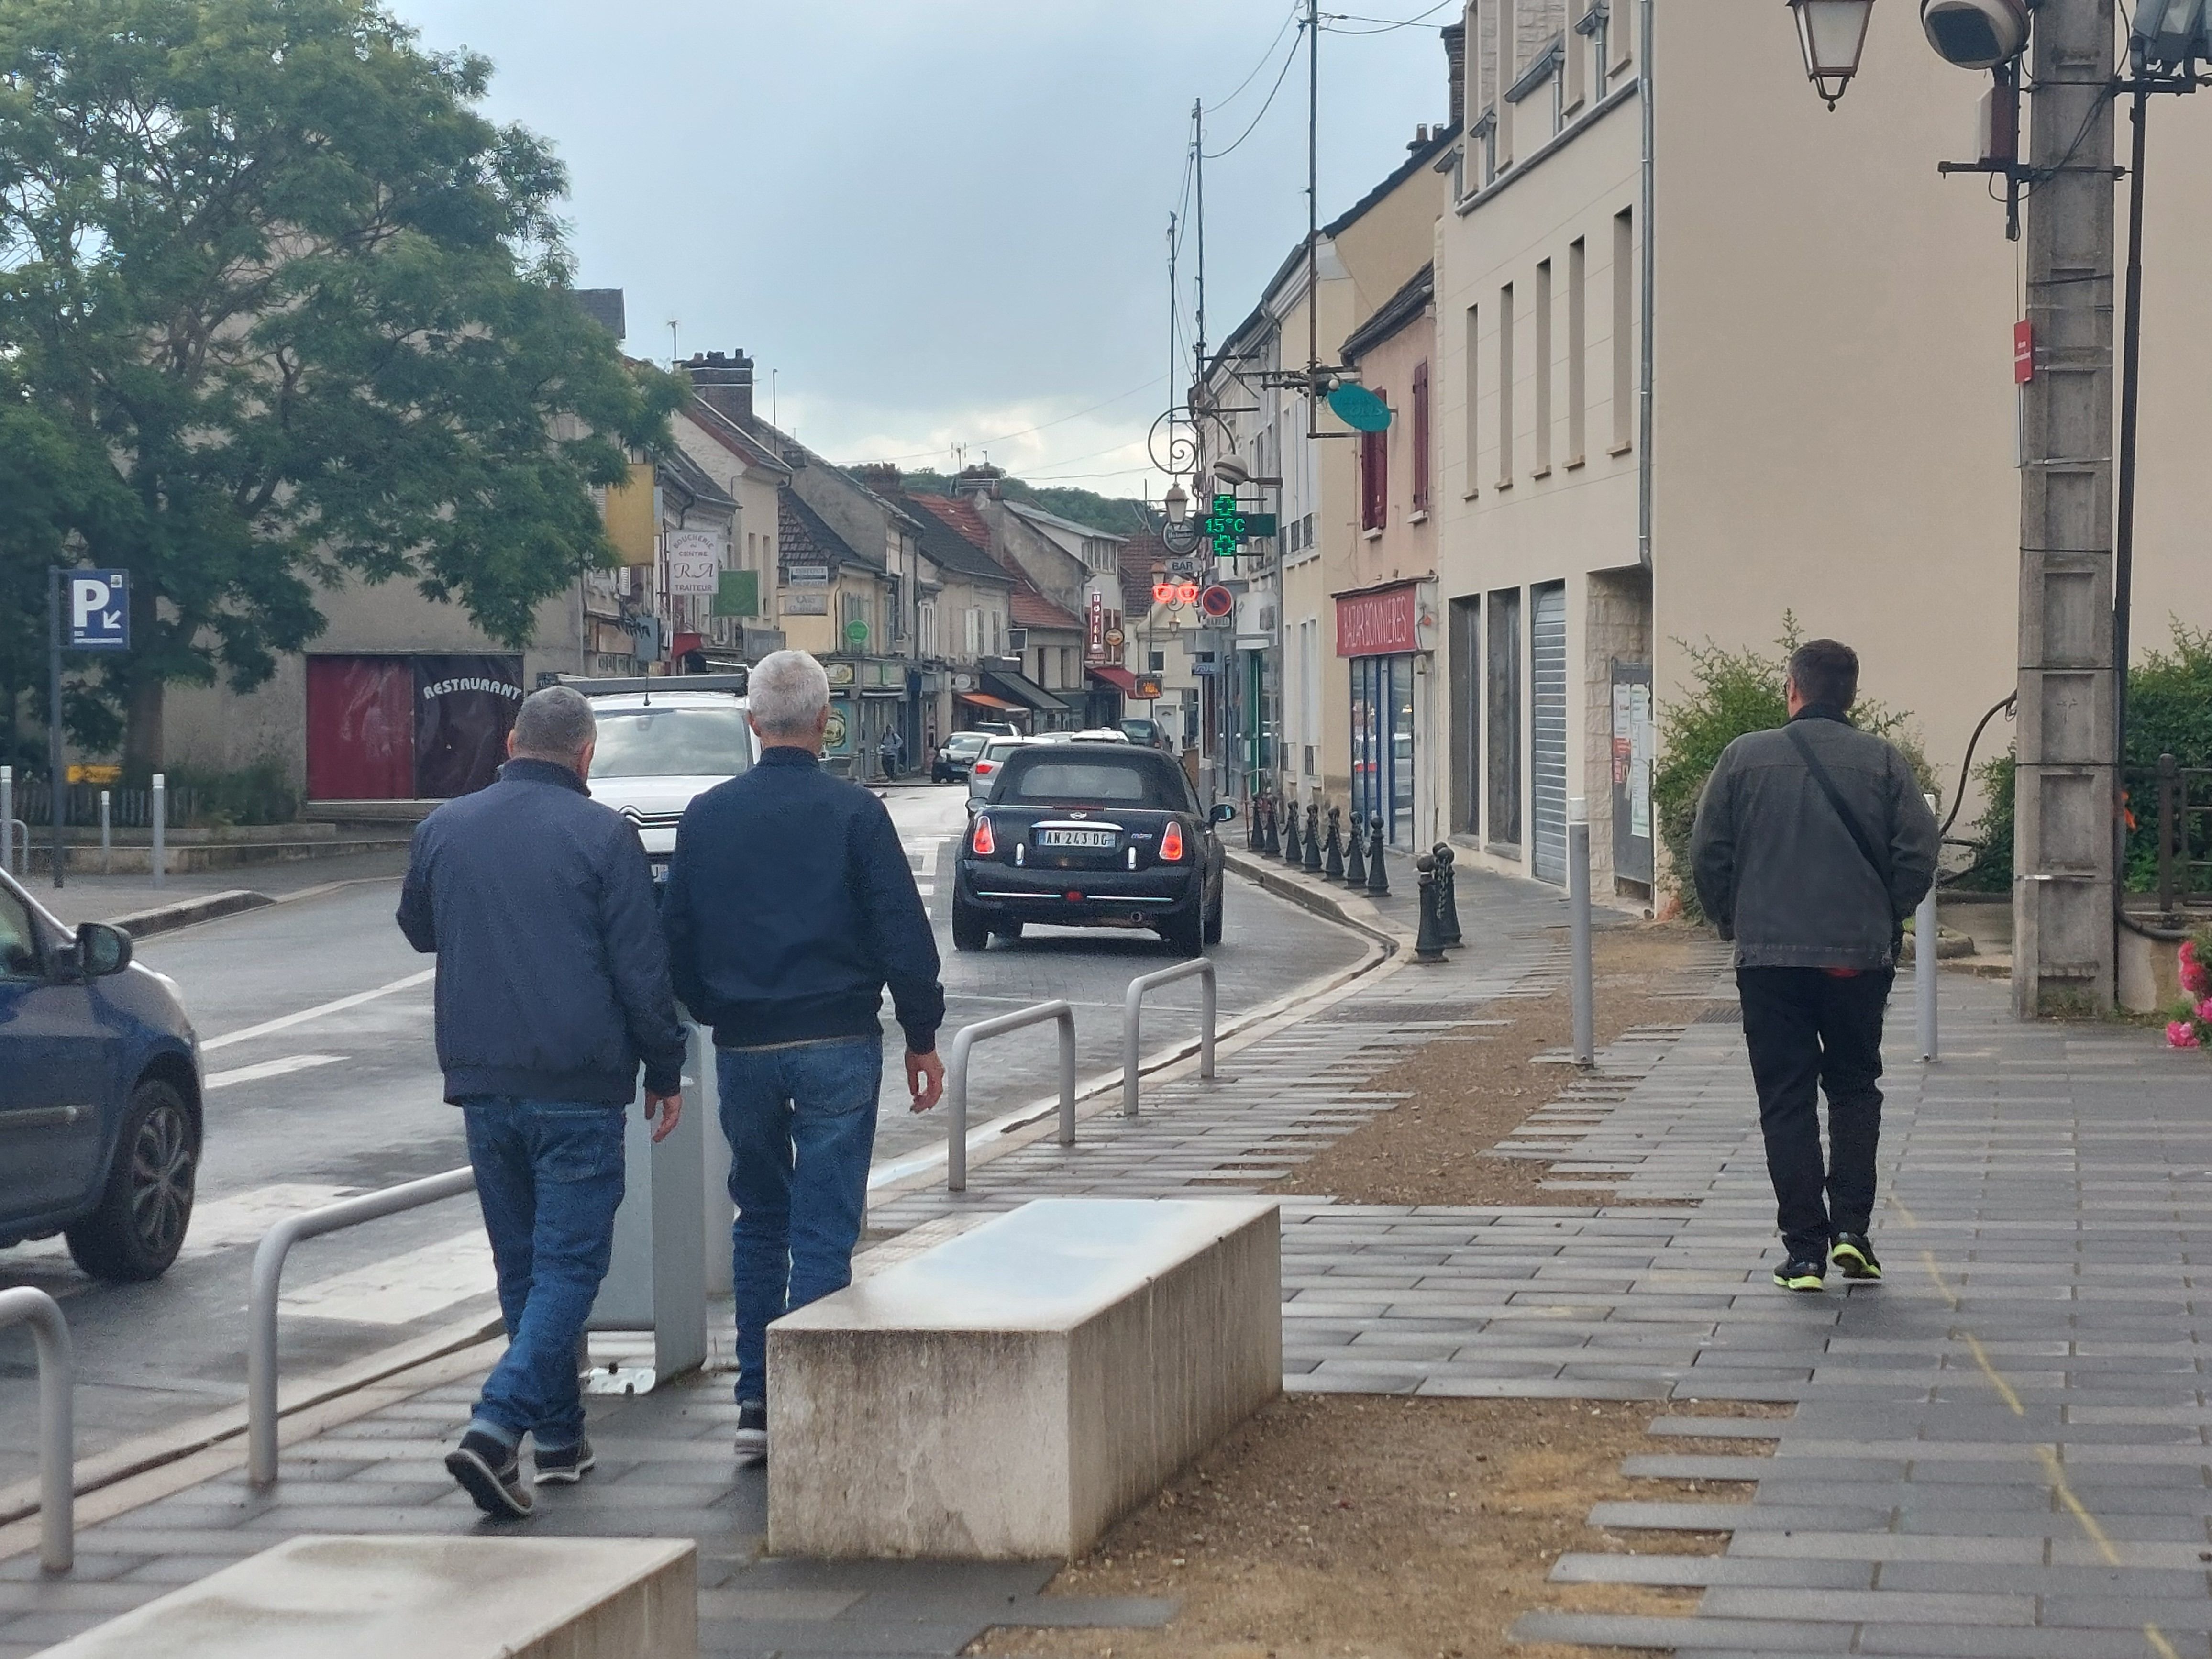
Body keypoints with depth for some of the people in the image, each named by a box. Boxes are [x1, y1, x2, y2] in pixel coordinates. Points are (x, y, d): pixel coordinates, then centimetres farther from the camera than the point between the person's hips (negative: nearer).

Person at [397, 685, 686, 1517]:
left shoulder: (445, 828, 5)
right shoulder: (602, 835, -8)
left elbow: (417, 930, 23)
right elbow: (642, 968, -8)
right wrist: (665, 1071, 2)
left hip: (483, 1083, 5)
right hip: (577, 1088, -5)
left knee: (522, 1263, 16)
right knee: (569, 1264, -2)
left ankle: (560, 1436, 22)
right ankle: (496, 1428, -18)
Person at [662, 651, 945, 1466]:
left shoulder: (706, 816, 3)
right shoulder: (853, 812, -7)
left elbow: (676, 938, 8)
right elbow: (903, 934, -7)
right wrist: (922, 1039, 1)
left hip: (742, 1048, 3)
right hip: (836, 1043, -3)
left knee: (759, 1219, 17)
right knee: (823, 1229, 0)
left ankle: (755, 1399, 15)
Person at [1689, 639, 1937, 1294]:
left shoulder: (1745, 757, -1)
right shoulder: (1884, 762, 0)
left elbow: (1707, 856, -2)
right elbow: (1919, 853, -5)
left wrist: (1733, 922, 14)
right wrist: (1886, 919, 11)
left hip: (1769, 955, -1)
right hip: (1860, 956, 1)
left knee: (1786, 1100, 6)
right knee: (1854, 1087, 17)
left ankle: (1804, 1249, 3)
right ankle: (1852, 1227, 5)